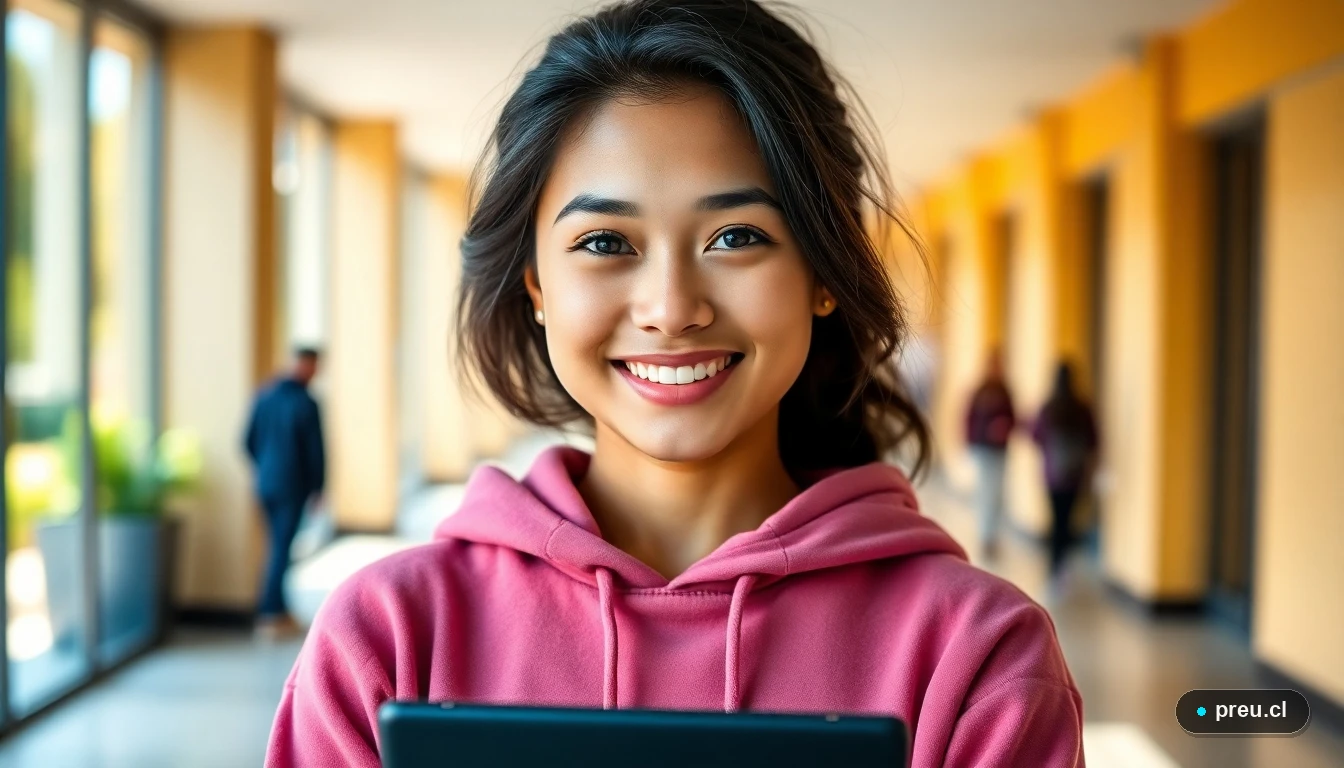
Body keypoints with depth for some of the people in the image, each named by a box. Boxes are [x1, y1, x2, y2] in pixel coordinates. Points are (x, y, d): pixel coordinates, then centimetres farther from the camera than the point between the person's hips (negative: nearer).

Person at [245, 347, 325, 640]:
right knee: (281, 549, -1)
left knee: (277, 546, 16)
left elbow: (249, 442, 9)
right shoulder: (306, 404, -16)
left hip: (265, 484, 6)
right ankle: (268, 614, -2)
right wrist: (317, 487, 1)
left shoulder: (264, 396, 3)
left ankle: (280, 611, 20)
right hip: (292, 487, -6)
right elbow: (316, 451, -12)